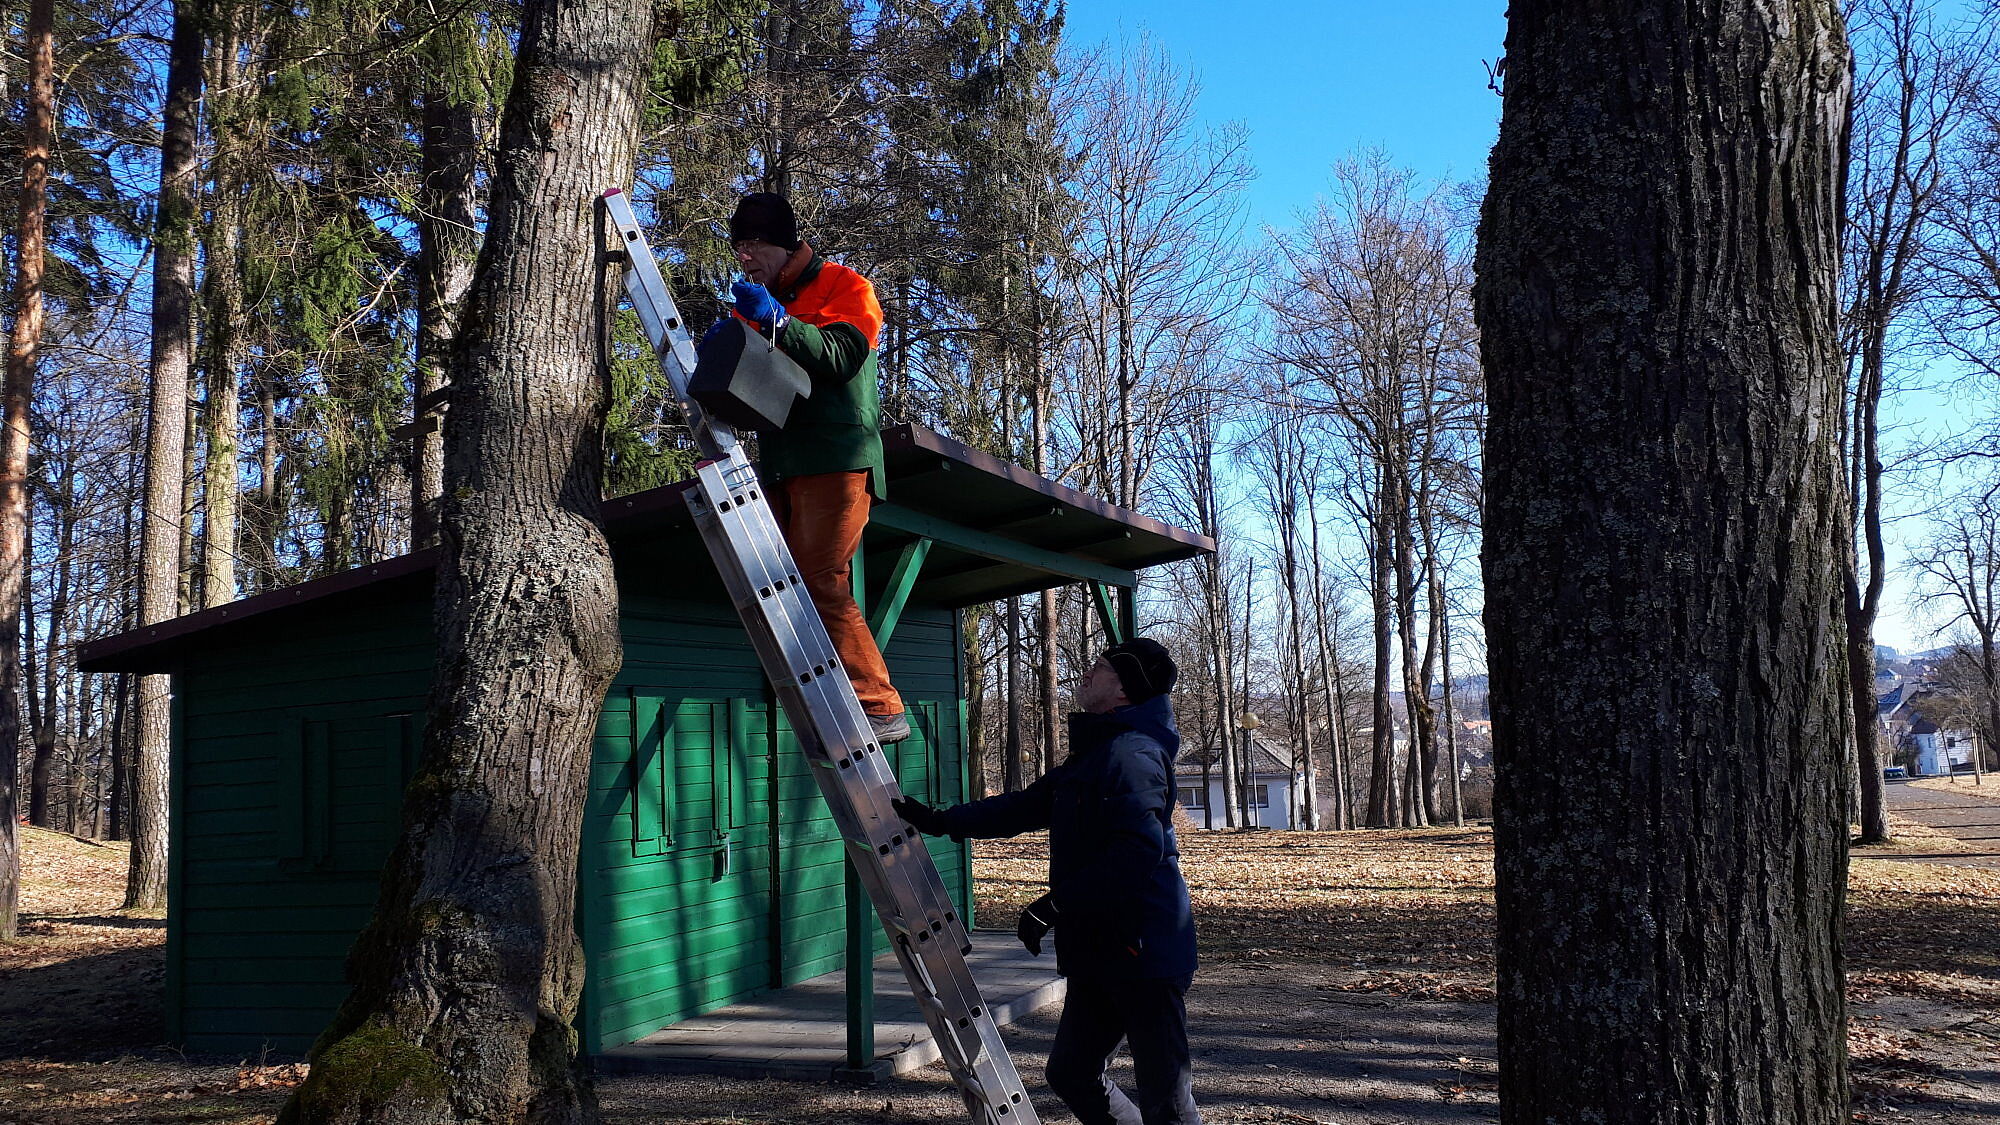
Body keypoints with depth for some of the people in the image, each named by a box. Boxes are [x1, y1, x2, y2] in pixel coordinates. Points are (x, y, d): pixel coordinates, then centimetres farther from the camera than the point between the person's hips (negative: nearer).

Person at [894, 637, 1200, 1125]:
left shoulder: (1132, 755, -16)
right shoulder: (1092, 755, 17)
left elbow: (1140, 850, -29)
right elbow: (1026, 806, 23)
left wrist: (1056, 906, -26)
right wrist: (940, 820, 18)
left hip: (1143, 952, -11)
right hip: (1099, 953, 11)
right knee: (1071, 1074, 17)